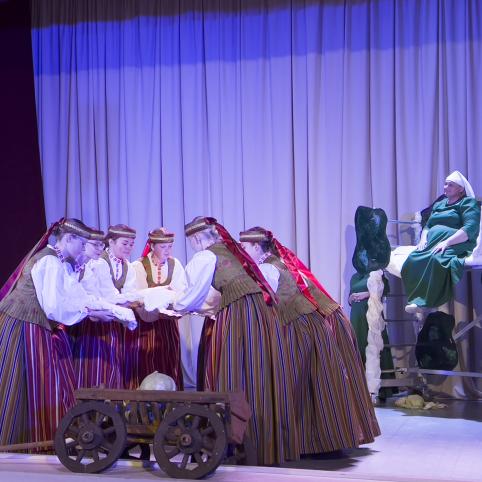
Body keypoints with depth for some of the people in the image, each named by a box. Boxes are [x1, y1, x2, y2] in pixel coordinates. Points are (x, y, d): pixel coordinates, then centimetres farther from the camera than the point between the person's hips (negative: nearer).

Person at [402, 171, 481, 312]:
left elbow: (470, 229, -11)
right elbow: (427, 226, 24)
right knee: (412, 260, -28)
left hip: (455, 246, -6)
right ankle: (417, 298, -32)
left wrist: (446, 242, -22)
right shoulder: (438, 205, 28)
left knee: (436, 260, -40)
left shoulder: (468, 203, 5)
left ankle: (426, 302, -39)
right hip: (431, 244, 6)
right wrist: (423, 240, -1)